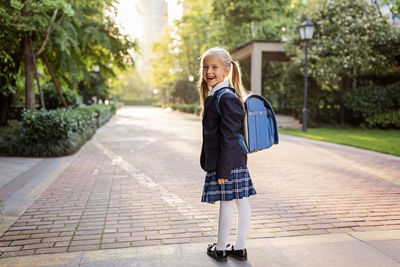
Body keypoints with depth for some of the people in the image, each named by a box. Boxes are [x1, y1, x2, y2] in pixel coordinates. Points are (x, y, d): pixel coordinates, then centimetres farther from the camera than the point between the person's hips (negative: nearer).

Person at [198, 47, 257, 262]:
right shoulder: (214, 96, 15)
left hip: (228, 162, -10)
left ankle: (220, 250, 19)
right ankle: (239, 248, 24)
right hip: (237, 161, 10)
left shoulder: (226, 98, -16)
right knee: (242, 203, 12)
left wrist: (222, 169, -19)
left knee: (226, 204, 3)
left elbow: (229, 138, -20)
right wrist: (211, 163, 23)